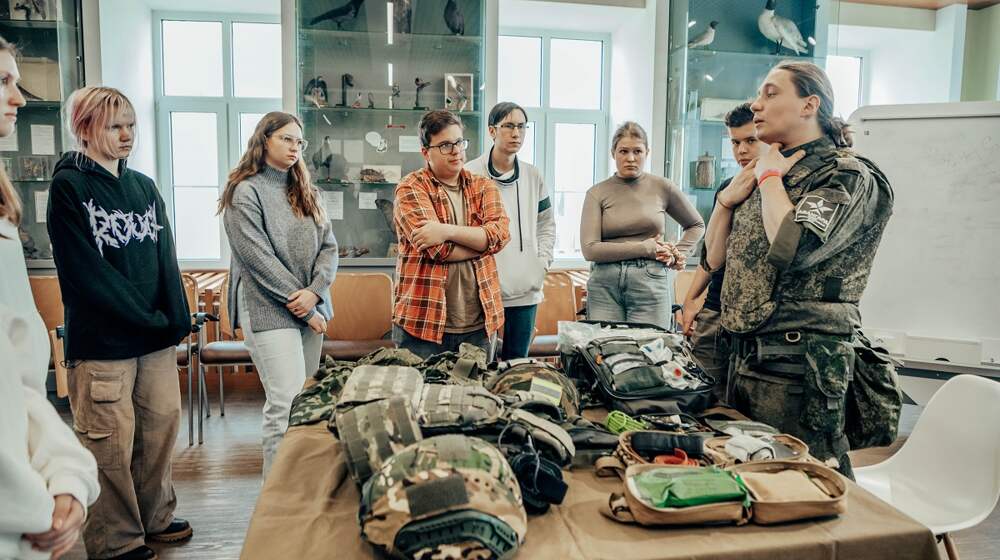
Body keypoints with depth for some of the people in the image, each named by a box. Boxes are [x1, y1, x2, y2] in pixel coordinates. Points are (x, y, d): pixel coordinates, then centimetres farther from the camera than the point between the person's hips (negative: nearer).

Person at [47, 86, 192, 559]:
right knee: (111, 441, 2)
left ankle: (154, 517, 30)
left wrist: (176, 318, -5)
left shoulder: (144, 187, 12)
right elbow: (87, 271, -13)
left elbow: (165, 257, 7)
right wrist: (151, 319, -13)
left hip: (157, 336, 6)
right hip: (101, 338, -6)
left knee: (162, 423, 11)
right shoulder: (68, 187, -5)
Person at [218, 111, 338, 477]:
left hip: (310, 308, 6)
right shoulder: (245, 192, -3)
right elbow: (259, 259, -11)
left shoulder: (305, 193, 16)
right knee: (288, 403, -11)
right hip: (269, 310, -6)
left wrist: (314, 292, -8)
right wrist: (302, 307, -10)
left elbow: (328, 246, 10)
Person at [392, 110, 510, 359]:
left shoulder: (484, 187, 10)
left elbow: (500, 232, -8)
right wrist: (481, 240, -6)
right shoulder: (410, 189, -4)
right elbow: (437, 249, -17)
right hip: (424, 322, -4)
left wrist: (448, 230, -19)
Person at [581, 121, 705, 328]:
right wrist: (644, 248, -8)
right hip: (605, 284, 0)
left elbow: (696, 225, 22)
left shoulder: (662, 187, 6)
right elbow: (590, 249, -8)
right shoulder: (597, 193, 3)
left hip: (650, 283, 1)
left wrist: (678, 254, 6)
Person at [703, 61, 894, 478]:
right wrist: (727, 200, 1)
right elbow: (716, 258, 17)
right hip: (745, 355, 8)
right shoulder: (765, 176, 15)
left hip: (797, 364, -8)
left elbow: (791, 248, -27)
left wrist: (770, 176, -10)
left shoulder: (846, 176, -8)